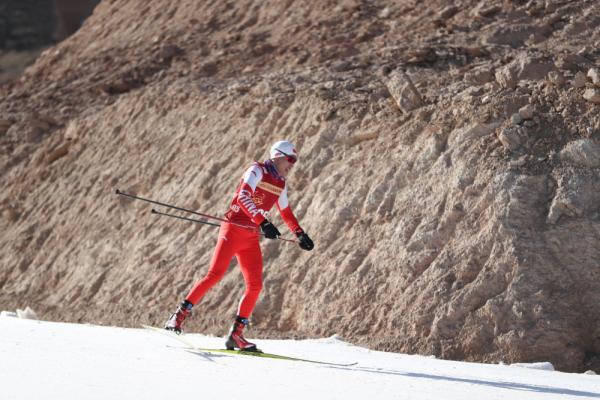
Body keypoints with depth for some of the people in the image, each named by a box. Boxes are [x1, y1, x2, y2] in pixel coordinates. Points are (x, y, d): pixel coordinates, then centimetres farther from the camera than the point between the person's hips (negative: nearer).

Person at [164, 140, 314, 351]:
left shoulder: (280, 184, 15)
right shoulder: (257, 171, -8)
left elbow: (286, 212, 32)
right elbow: (243, 197, -25)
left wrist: (301, 234, 26)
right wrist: (263, 222, -35)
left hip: (251, 238, 7)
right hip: (234, 229, -7)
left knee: (255, 285, -3)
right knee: (215, 274, -16)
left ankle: (236, 334, 2)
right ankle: (179, 316, -9)